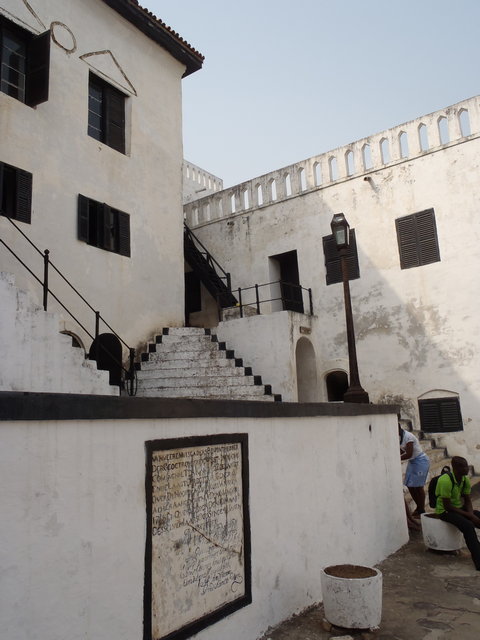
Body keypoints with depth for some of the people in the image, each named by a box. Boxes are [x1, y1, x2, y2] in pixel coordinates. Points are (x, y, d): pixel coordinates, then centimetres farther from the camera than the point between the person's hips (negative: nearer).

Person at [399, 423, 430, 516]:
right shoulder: (400, 436, 1)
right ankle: (418, 507, 24)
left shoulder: (408, 436, -25)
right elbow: (402, 450, 6)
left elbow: (408, 454, -25)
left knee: (418, 486, -3)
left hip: (420, 461, -8)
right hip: (412, 462, 8)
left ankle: (422, 510, 10)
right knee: (410, 485, 8)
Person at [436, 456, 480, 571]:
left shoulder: (465, 480, -2)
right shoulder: (446, 480, -26)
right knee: (468, 525, -31)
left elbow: (468, 500, 7)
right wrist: (469, 516, -21)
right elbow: (447, 506, -23)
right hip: (444, 511, -8)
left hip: (459, 507, 8)